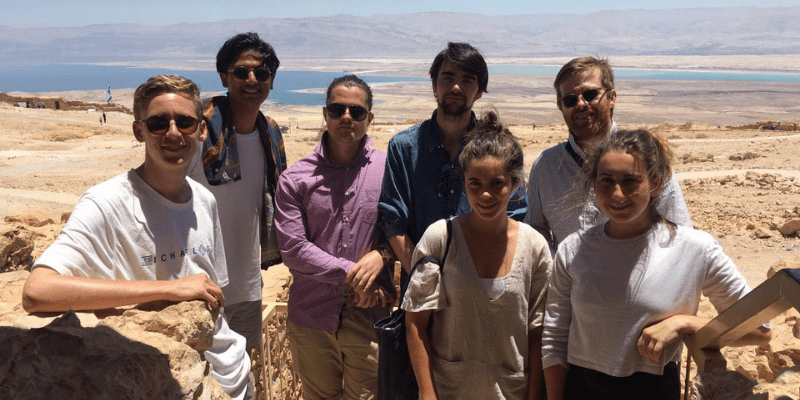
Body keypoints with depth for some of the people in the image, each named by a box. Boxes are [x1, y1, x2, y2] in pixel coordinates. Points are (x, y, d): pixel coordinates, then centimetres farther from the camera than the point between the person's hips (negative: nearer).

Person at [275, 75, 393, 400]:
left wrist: (381, 254, -17)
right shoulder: (295, 178, -2)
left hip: (369, 316, 0)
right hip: (311, 316, 1)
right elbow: (293, 249, -9)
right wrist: (352, 274, -14)